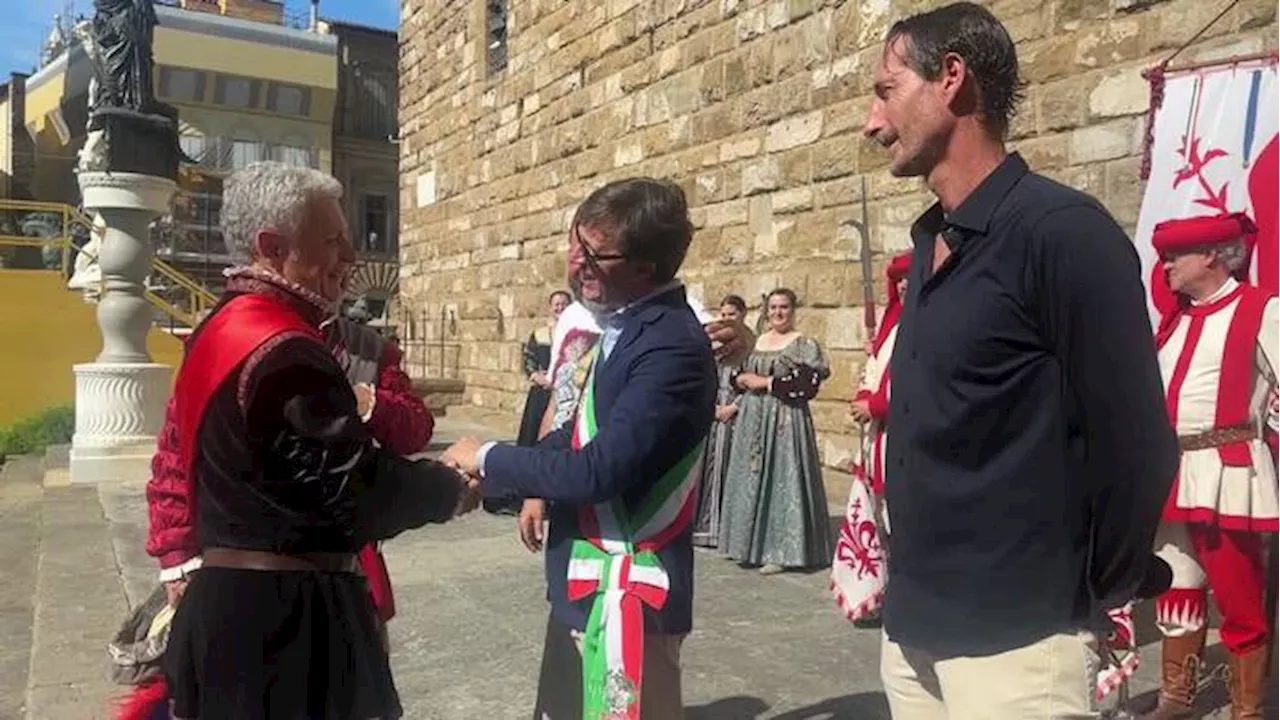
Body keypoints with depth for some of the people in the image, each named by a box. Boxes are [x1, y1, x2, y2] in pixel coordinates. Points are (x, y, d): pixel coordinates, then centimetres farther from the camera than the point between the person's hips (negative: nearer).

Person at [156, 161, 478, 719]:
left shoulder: (219, 331, 9)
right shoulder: (283, 352, -23)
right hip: (286, 615, -10)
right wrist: (453, 489, -8)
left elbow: (175, 466, 18)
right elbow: (360, 490, -23)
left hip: (226, 597, 10)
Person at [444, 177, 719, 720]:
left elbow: (599, 470, -28)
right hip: (585, 579, 9)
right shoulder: (625, 324, 4)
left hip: (627, 591, -9)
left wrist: (488, 460, -14)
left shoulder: (672, 347, -24)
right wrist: (494, 479, 0)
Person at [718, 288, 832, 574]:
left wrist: (766, 382, -11)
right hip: (753, 420, 6)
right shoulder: (755, 342, 16)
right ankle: (752, 544, 16)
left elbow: (807, 384, -13)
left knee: (782, 479, -5)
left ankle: (781, 552, 1)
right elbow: (739, 377, 20)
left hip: (786, 419, -6)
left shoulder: (804, 344, -2)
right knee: (752, 479, 6)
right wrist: (743, 380, -3)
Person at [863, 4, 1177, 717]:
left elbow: (1135, 442, -16)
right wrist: (908, 582, 12)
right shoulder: (932, 242, 9)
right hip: (914, 627, 8)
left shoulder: (1062, 229, -16)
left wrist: (1092, 599, -4)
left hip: (1015, 637, -7)